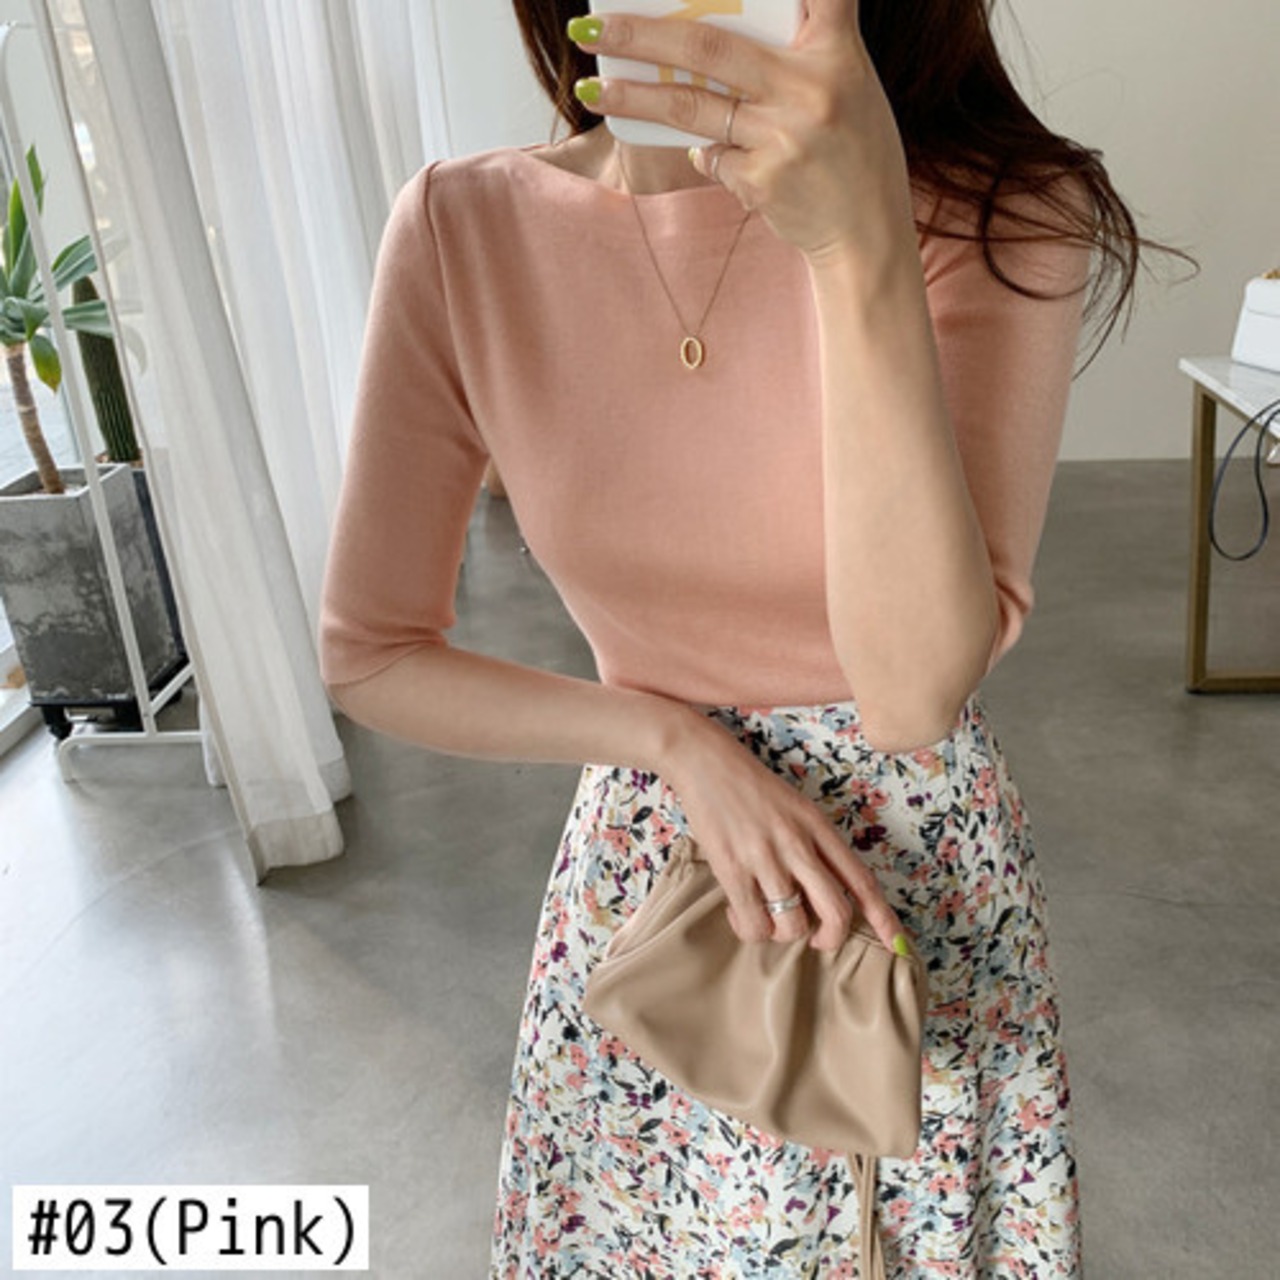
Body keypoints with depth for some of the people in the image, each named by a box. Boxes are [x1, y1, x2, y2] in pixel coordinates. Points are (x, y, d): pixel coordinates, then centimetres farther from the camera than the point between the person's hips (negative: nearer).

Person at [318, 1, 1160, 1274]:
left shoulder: (995, 214, -16)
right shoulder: (463, 226, -12)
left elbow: (918, 689, -27)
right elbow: (367, 656, -6)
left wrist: (860, 247, -35)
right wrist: (677, 740, -17)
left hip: (920, 876, 0)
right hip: (640, 867, 2)